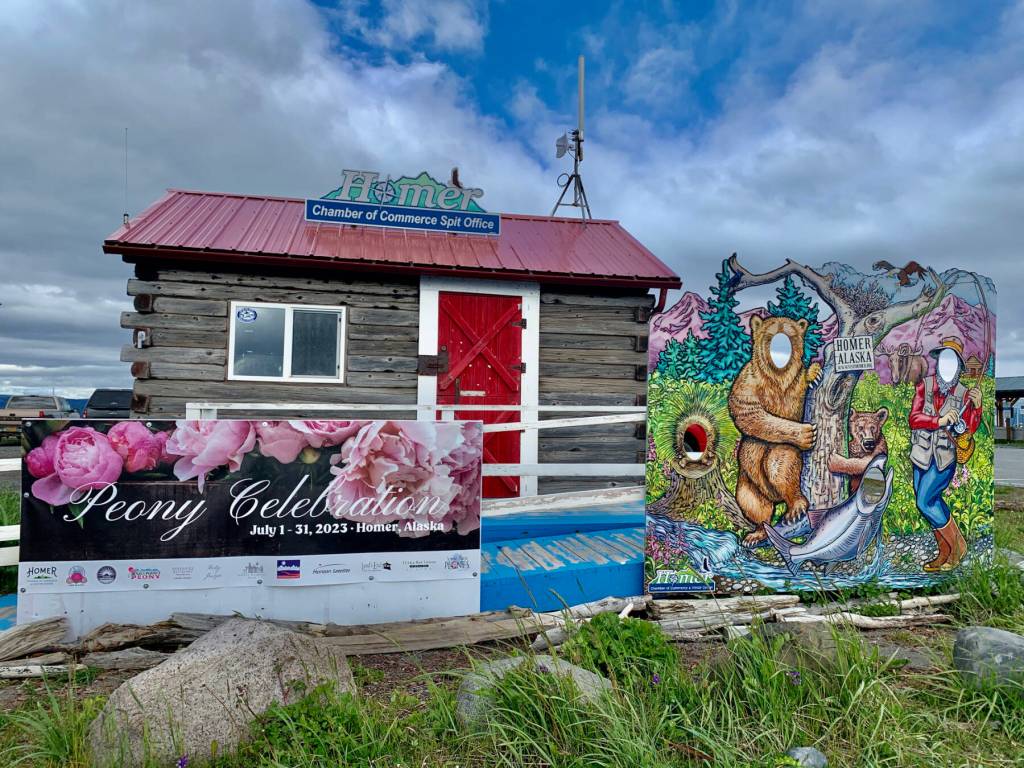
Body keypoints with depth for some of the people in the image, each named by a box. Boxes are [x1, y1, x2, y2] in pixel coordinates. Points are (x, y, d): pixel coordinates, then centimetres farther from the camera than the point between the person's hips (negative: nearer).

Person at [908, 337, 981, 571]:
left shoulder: (963, 393, -5)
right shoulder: (925, 385, -3)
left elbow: (970, 428, -8)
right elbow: (913, 418, -12)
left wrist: (976, 406, -23)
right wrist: (940, 421, -26)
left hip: (945, 457, -3)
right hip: (922, 455, 3)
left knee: (925, 502, -11)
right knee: (933, 503, 11)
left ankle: (957, 545, 9)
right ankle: (945, 554, 25)